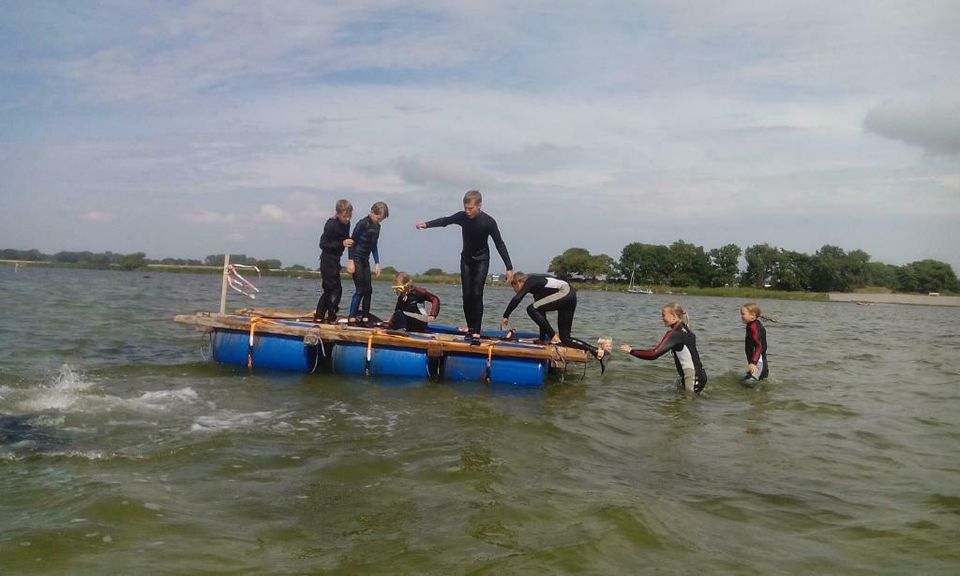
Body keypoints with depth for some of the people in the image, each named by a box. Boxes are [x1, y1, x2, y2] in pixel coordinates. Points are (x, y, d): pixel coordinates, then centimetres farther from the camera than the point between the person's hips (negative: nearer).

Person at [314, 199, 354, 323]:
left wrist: (349, 241, -2)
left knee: (329, 289, 13)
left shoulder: (346, 224, 4)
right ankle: (331, 317, -4)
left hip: (335, 260, 9)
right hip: (328, 260, -9)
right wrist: (342, 244, -26)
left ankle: (319, 316, 20)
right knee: (336, 289, -9)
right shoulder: (331, 224, -19)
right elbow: (323, 244, -20)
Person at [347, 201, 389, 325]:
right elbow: (352, 242, -13)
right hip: (356, 259, -8)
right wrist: (351, 261, -17)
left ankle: (365, 318, 10)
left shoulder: (377, 227, 10)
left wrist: (377, 263, 11)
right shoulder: (362, 224, -13)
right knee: (360, 290, -10)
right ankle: (352, 318, -5)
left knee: (368, 290, 4)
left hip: (365, 260, 8)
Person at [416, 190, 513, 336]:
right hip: (466, 259, 4)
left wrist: (509, 267, -19)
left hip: (481, 260, -4)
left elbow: (499, 244, -17)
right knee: (467, 295, 2)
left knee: (477, 294, -12)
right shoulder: (462, 217, -10)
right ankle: (470, 326, 14)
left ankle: (476, 331, -10)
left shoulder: (488, 221, -20)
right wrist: (427, 224, -16)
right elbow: (444, 221, 1)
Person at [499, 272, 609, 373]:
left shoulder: (530, 282, 1)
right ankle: (599, 352, 7)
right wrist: (542, 337, 30)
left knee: (531, 309, -15)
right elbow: (541, 312, 28)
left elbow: (516, 299, -17)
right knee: (565, 338, 8)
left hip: (564, 293, -10)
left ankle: (553, 337, -12)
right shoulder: (536, 282, 26)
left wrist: (505, 316, -9)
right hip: (571, 297, 10)